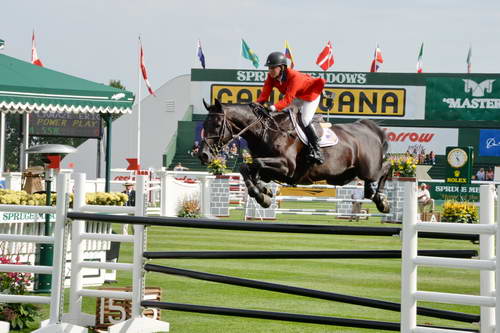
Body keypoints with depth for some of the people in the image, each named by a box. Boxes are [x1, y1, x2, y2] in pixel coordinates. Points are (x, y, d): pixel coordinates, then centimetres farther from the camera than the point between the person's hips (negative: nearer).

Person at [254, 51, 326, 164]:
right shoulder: (271, 76, -19)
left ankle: (315, 150, -7)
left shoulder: (294, 77, -40)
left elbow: (288, 99, -46)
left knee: (305, 120, -18)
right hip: (297, 96, 8)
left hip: (311, 94, -8)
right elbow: (265, 93, -21)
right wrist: (258, 103, -41)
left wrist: (275, 107, -60)